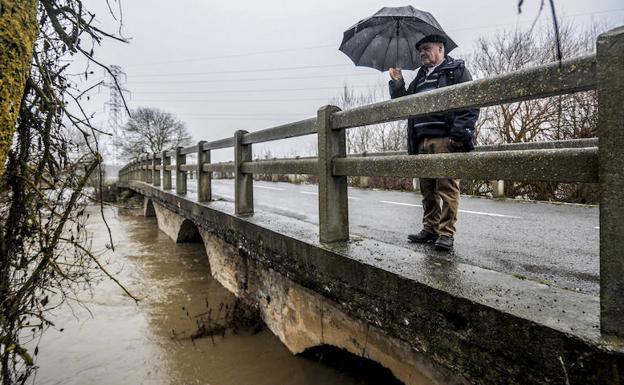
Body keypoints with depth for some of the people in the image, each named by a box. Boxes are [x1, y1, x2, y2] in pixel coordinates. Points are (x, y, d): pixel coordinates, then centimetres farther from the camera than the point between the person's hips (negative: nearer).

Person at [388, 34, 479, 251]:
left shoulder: (456, 70, 10)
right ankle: (430, 229, 14)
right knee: (427, 188, 6)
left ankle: (446, 233, -5)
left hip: (445, 138, -6)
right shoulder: (420, 77, 29)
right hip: (421, 139, 6)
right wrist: (397, 83, 12)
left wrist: (459, 134, -14)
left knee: (447, 187, -9)